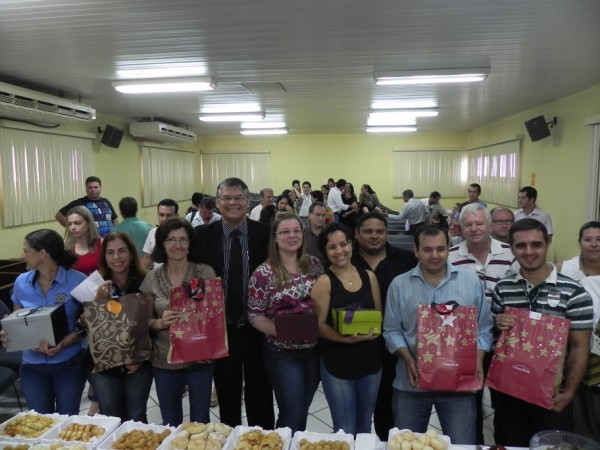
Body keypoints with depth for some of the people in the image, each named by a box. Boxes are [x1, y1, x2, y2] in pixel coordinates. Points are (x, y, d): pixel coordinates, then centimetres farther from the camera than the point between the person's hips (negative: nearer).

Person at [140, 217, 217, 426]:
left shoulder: (206, 272, -6)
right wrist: (160, 323, -17)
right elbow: (146, 320, 5)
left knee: (200, 420, 13)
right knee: (170, 422, 17)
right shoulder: (152, 278, -1)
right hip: (164, 360, 2)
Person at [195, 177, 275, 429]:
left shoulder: (266, 234, -6)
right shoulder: (202, 235, -4)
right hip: (221, 330, 1)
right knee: (227, 397, 19)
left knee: (260, 398, 17)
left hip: (258, 329, 0)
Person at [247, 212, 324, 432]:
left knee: (302, 412, 20)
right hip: (283, 354, -4)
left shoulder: (313, 264, 1)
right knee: (292, 415, 5)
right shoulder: (264, 273, -12)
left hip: (314, 350, 4)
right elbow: (254, 315, -10)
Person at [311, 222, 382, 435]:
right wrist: (348, 338, -26)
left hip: (370, 360, 4)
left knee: (364, 427, 21)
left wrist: (373, 330, -11)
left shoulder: (369, 276, 2)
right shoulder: (324, 281, -11)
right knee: (345, 432, 5)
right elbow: (320, 325, -13)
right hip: (337, 363, -4)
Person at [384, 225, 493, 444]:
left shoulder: (471, 281, 1)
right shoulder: (399, 284, -1)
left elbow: (483, 329, 4)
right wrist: (408, 358, -13)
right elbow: (392, 330, 1)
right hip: (411, 383, 1)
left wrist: (478, 362, -8)